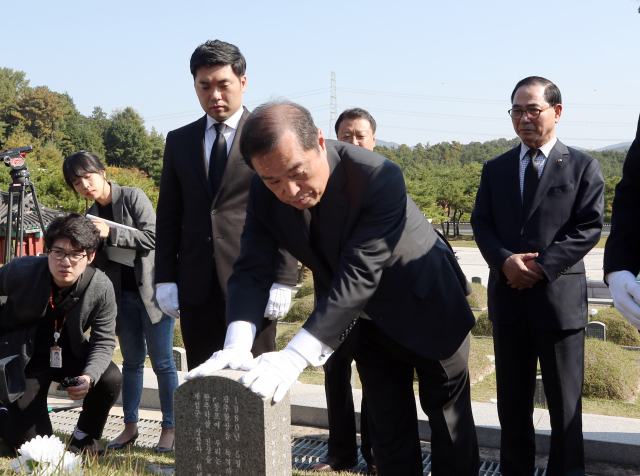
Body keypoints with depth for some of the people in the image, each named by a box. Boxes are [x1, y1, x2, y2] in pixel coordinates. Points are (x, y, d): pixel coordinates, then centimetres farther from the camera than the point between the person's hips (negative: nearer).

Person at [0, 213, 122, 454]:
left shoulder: (101, 287, -21)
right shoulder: (21, 271, -24)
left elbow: (104, 340, -13)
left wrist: (89, 377, -32)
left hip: (70, 353, 2)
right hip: (24, 358, -2)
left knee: (110, 378, -28)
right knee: (34, 442, -8)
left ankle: (85, 438, 2)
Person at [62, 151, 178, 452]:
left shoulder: (133, 197, -7)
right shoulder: (92, 215, 11)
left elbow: (151, 238, -16)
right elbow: (99, 262, 13)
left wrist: (111, 233, -22)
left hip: (152, 288, -6)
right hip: (123, 293, 6)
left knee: (162, 361, -2)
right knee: (132, 360, 11)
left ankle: (169, 428, 6)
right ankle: (130, 426, 19)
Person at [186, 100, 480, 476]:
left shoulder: (381, 178, -36)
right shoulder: (265, 193, -19)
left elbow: (359, 276, -41)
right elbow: (253, 271, -19)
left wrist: (296, 356, -47)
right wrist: (238, 344, -38)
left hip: (428, 310, -4)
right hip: (368, 321, 5)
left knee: (450, 417, 12)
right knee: (388, 427, 15)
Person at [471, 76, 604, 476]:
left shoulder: (583, 167, 1)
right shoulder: (495, 169, 12)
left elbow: (589, 228, -6)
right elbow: (481, 223, 6)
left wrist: (541, 266, -16)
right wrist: (505, 261, -13)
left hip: (560, 297, -3)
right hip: (508, 297, 4)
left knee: (565, 403, 7)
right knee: (512, 400, 12)